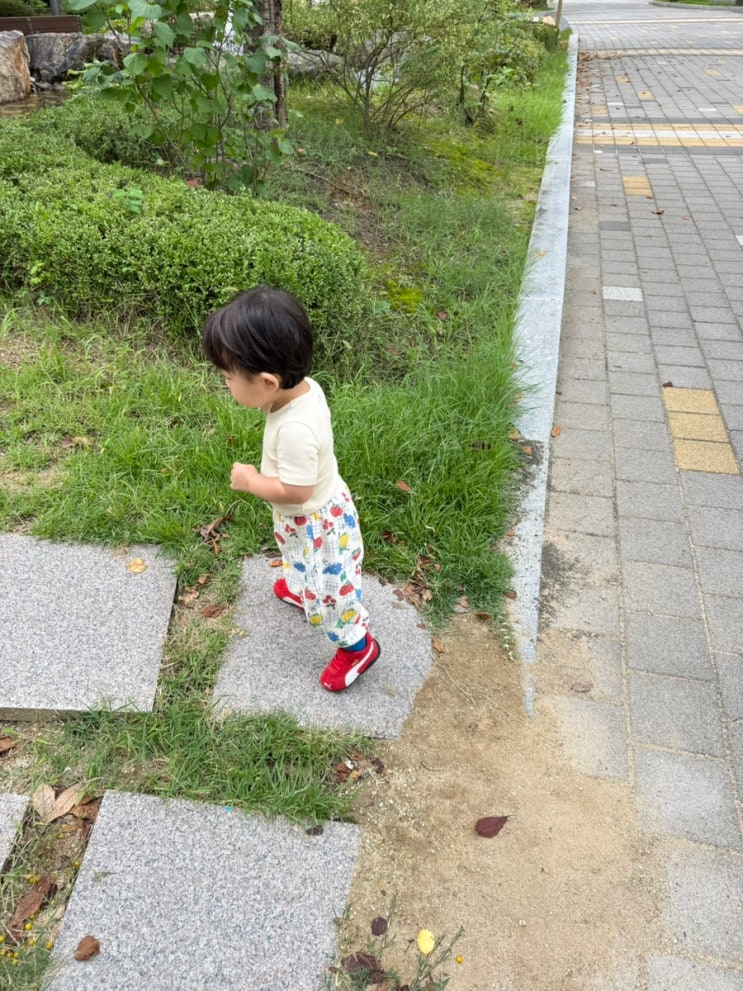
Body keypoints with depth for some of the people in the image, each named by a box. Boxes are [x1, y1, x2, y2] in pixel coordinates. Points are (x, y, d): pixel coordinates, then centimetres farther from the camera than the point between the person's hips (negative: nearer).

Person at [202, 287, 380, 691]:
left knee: (326, 585, 13)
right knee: (305, 566, 37)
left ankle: (357, 645, 35)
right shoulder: (303, 386, -15)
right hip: (304, 516, 9)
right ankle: (298, 587, 66)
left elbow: (294, 491, -32)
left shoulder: (295, 429, -42)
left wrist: (250, 481, -18)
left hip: (316, 522, -9)